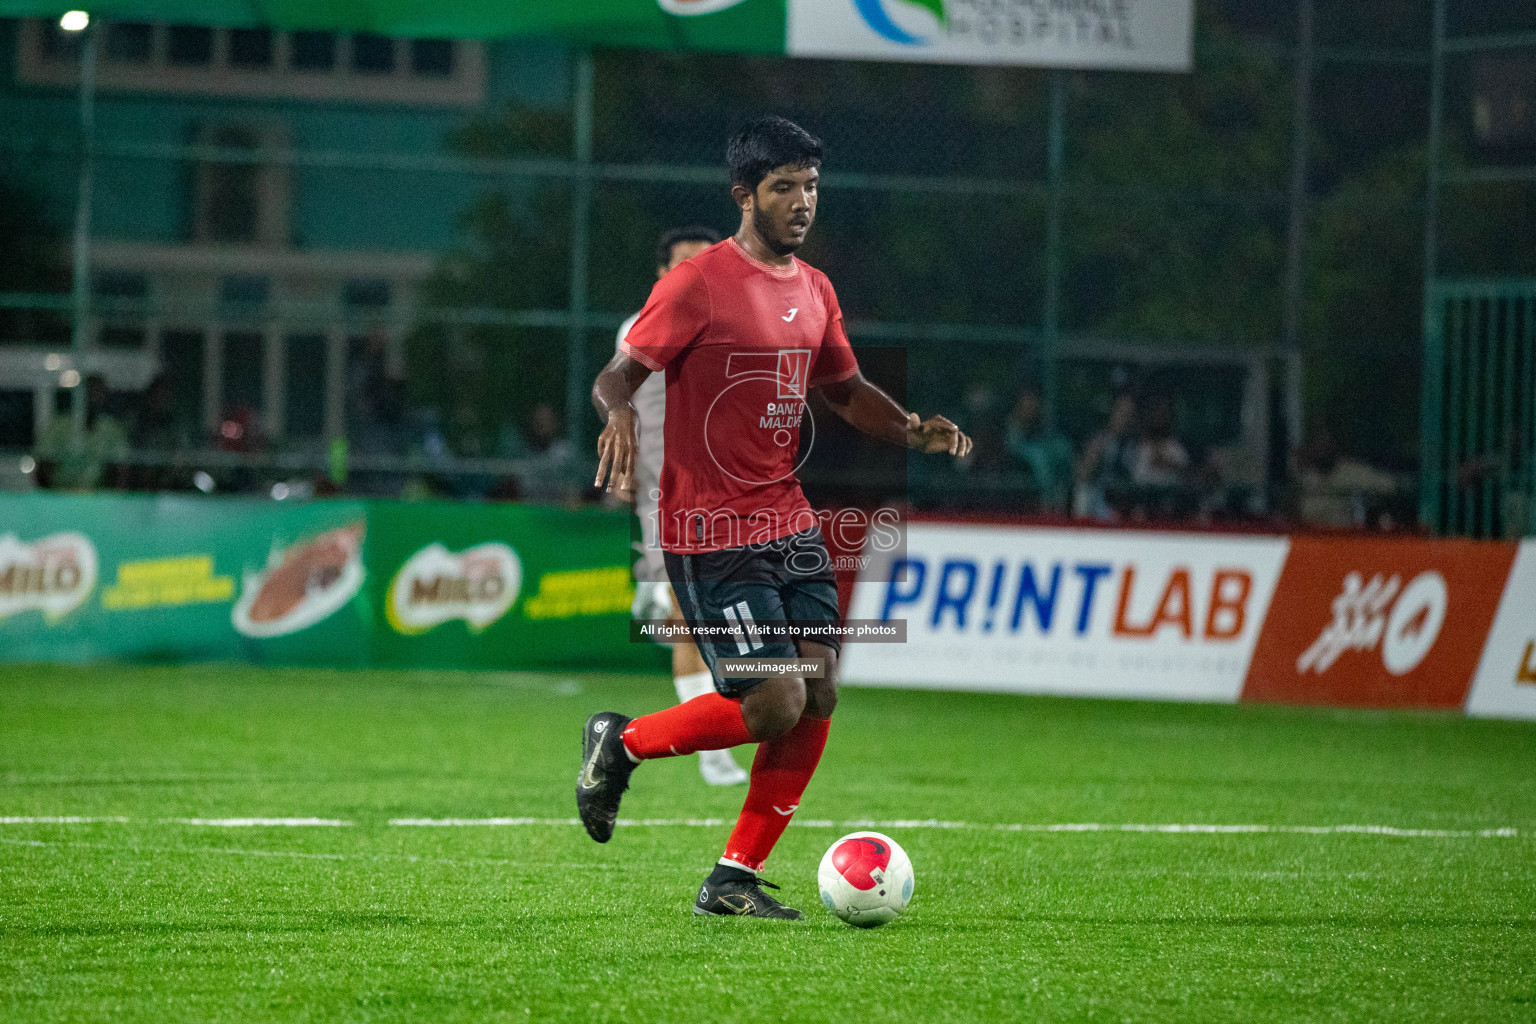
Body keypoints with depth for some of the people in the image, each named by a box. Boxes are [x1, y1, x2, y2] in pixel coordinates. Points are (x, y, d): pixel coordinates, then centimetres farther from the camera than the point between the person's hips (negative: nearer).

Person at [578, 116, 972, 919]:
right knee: (774, 706, -15)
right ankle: (621, 743, 10)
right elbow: (616, 376, -13)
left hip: (790, 526, 8)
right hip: (711, 535, -8)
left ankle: (734, 881, 9)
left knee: (817, 698, -1)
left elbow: (845, 390, 25)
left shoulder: (814, 291, 12)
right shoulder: (699, 284, -11)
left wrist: (913, 430, 6)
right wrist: (619, 412, -37)